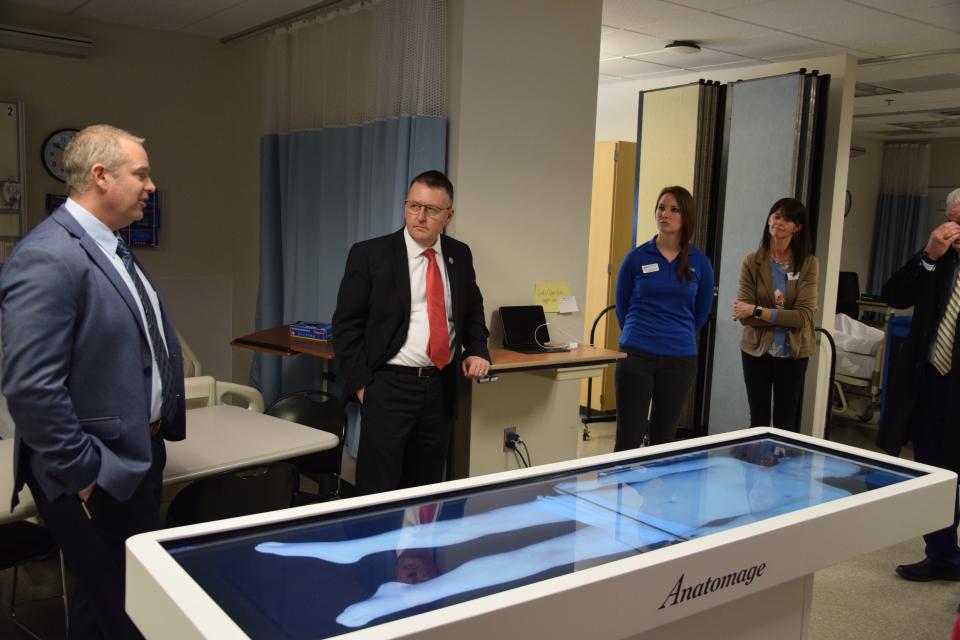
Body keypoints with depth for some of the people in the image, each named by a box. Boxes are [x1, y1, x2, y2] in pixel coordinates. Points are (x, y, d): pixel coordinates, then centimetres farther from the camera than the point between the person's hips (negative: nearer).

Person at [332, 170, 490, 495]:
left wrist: (477, 350, 3)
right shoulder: (369, 254, -6)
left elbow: (473, 311, 21)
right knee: (379, 490, -1)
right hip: (389, 386, -4)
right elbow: (346, 325, -4)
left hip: (441, 386, 4)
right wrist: (361, 384, -10)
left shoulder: (460, 255, 7)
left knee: (427, 487, 13)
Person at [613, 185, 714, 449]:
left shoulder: (700, 263, 2)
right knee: (628, 437, -2)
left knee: (663, 438, 12)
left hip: (680, 359, 2)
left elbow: (701, 311, 15)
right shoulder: (637, 257, -1)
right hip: (636, 356, -1)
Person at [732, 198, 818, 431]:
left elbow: (804, 315, -15)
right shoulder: (752, 262, -4)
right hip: (757, 350, 0)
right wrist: (785, 318, -18)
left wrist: (759, 311, -19)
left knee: (785, 424, 9)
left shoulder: (808, 264, -5)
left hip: (792, 353, 0)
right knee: (758, 421, 10)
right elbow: (745, 316, -11)